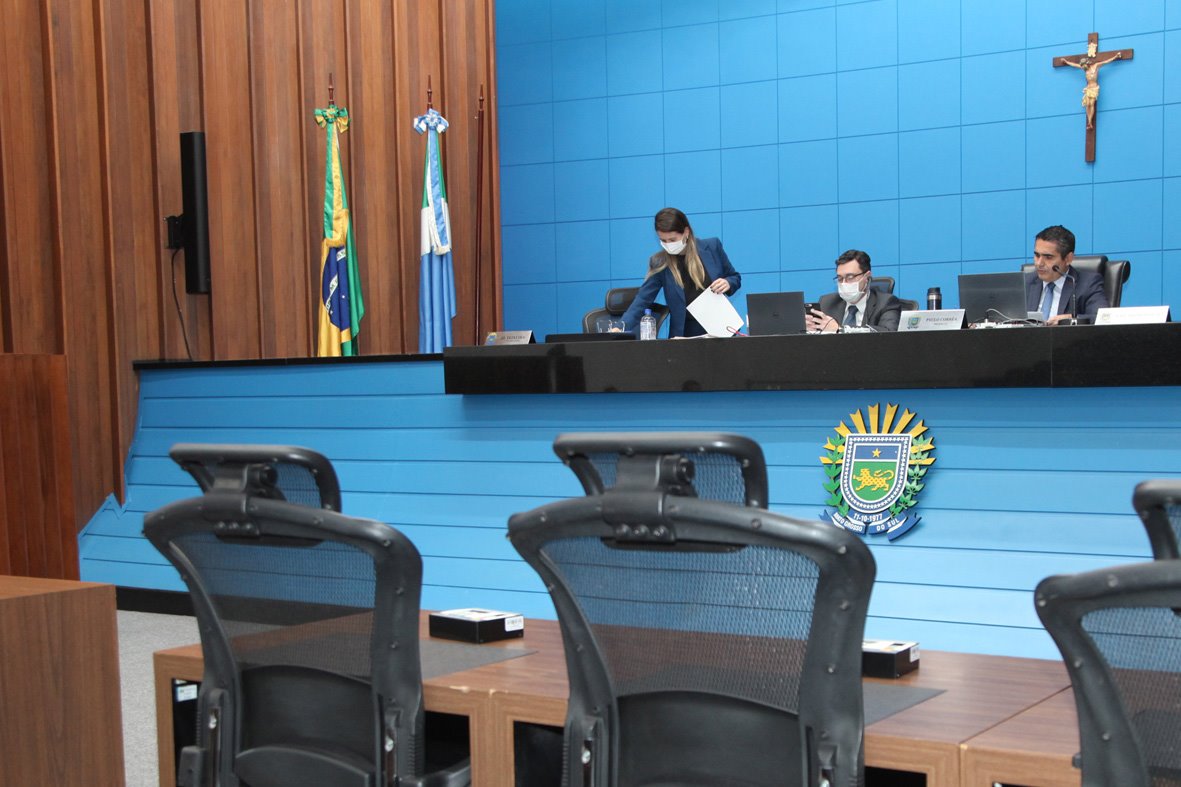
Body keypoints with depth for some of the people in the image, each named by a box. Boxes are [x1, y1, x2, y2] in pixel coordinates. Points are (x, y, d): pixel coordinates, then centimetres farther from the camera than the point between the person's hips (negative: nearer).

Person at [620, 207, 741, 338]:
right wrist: (623, 327, -18)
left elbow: (735, 278, 14)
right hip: (686, 332, 0)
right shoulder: (659, 263, -1)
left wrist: (727, 283, -10)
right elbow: (642, 299, -4)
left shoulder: (712, 247, 1)